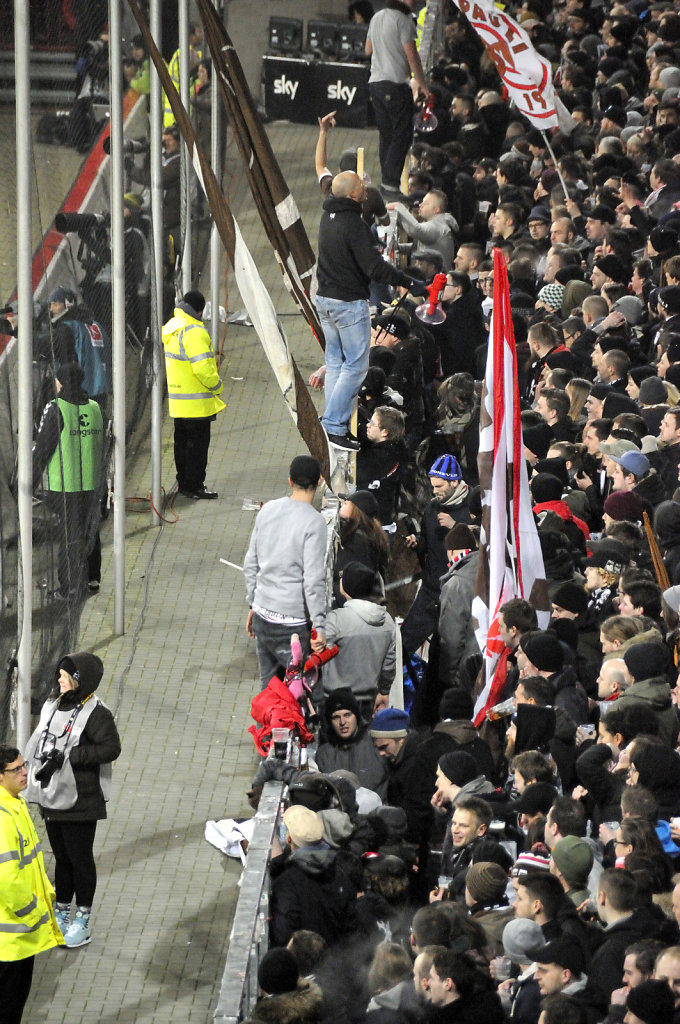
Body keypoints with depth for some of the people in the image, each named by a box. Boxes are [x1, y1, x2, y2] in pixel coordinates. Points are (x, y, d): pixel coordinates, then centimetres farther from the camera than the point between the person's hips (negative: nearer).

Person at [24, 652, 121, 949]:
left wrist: (68, 756, -24)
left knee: (80, 858, 3)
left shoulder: (95, 713, -16)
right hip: (52, 797, 7)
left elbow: (111, 748, -22)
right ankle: (61, 912, 30)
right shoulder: (52, 706, 7)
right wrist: (41, 769, 6)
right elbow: (40, 743, 18)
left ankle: (83, 921, 14)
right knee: (61, 856, 18)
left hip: (80, 801, -7)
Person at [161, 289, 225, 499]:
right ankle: (194, 486, 0)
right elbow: (202, 367, -26)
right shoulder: (194, 332, -21)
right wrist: (217, 386, -9)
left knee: (182, 441, 16)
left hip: (177, 399, 9)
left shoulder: (170, 328, 9)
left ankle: (184, 483, 24)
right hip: (196, 401, -9)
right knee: (198, 442, -2)